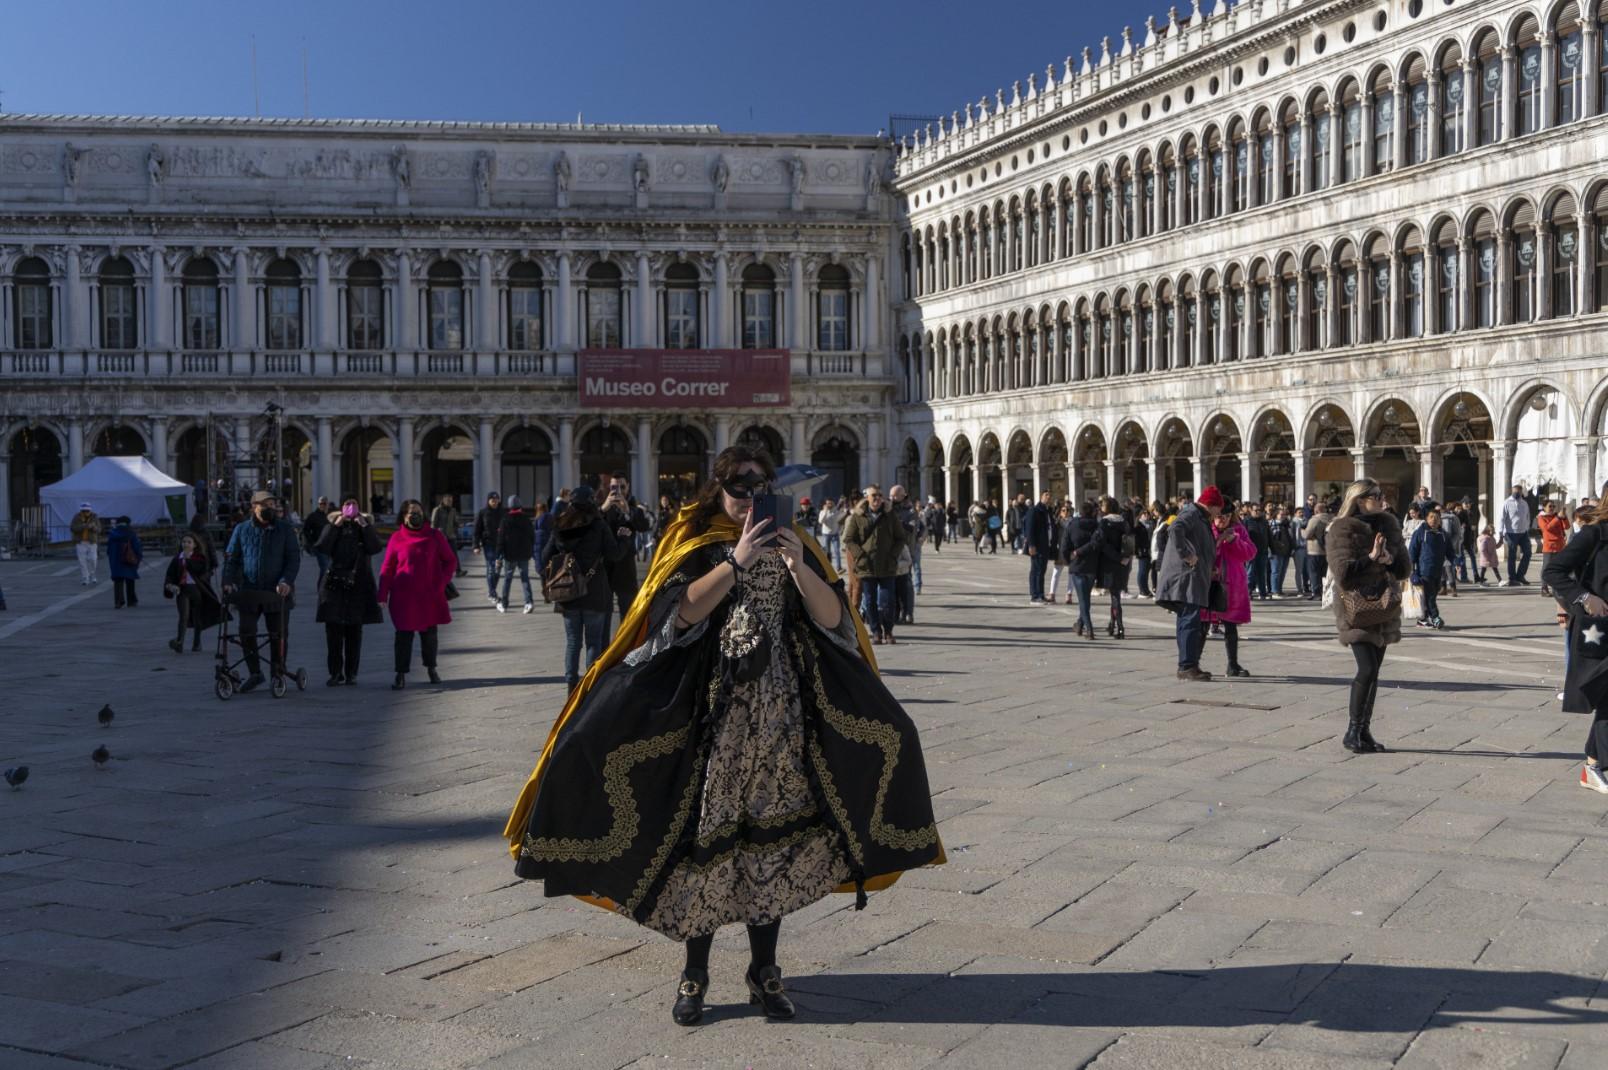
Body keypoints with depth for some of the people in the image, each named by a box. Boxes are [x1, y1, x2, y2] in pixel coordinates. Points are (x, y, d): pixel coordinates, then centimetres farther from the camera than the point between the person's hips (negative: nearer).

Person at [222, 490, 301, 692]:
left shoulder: (285, 529, 3)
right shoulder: (242, 529, 7)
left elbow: (294, 559, -1)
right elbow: (230, 558, 9)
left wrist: (286, 581, -17)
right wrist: (228, 581, -7)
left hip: (277, 592, -1)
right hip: (249, 592, 1)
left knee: (278, 635, 4)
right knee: (246, 632, 1)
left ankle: (278, 675, 16)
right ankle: (255, 673, 15)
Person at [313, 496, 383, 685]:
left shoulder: (366, 523, 9)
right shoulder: (331, 522, 8)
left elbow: (375, 547, -7)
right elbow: (323, 547, -7)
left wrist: (364, 525, -11)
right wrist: (336, 526, -10)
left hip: (358, 583, 0)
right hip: (334, 582, 0)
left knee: (354, 630, 2)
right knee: (333, 630, -3)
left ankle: (351, 672, 8)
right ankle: (335, 672, 4)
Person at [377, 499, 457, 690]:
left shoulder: (434, 536, 3)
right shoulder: (396, 539, 0)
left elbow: (450, 561, 8)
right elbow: (387, 569, 2)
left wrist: (442, 583, -5)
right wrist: (383, 595, -4)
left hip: (430, 596, 1)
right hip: (404, 597, -1)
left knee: (430, 634, 10)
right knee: (403, 635, -1)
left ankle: (431, 669, 29)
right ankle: (401, 675, 3)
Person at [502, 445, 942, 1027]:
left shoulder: (794, 544, 10)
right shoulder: (696, 547, 4)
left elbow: (831, 617, -2)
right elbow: (682, 612, -14)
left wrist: (798, 564, -17)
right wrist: (737, 562, -23)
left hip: (781, 714, 2)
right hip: (713, 713, -2)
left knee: (775, 834, 4)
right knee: (706, 836, -2)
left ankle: (764, 969, 17)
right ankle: (694, 972, 12)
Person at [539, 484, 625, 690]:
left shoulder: (560, 527, 5)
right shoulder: (599, 525, -7)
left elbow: (546, 557, 6)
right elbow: (614, 554, -8)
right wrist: (624, 541, 9)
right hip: (594, 591, -3)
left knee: (572, 640, 10)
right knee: (594, 640, 3)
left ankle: (571, 681, 9)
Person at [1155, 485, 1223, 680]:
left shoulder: (1201, 518, 24)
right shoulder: (1190, 514, -8)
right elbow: (1175, 529, -29)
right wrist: (1186, 554, -26)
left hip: (1196, 580, 11)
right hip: (1185, 578, -11)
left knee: (1190, 621, 14)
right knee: (1190, 621, -13)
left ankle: (1189, 666, 20)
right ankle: (1187, 666, -14)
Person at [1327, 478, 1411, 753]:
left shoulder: (1388, 525, 10)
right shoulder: (1342, 529, -8)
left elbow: (1404, 568, 8)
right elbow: (1342, 571, -17)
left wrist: (1390, 560, -13)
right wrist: (1371, 558, -23)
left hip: (1383, 606, 6)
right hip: (1356, 608, -6)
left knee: (1373, 671, 7)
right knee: (1367, 669, -14)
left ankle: (1365, 731, 15)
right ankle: (1352, 732, -4)